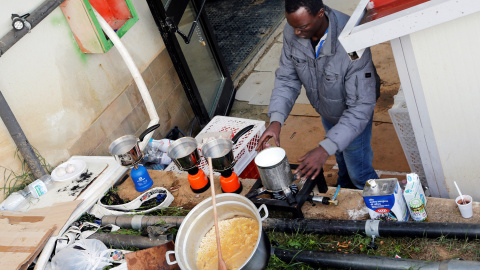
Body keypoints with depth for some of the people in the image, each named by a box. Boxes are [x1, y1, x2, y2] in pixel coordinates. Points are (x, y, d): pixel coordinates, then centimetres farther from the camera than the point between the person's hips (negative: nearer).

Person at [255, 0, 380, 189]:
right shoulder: (292, 32, -24)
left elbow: (361, 106, -39)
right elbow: (287, 78, -12)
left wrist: (325, 148, -45)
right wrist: (276, 119, -28)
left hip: (353, 116, -5)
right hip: (326, 113, 6)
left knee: (358, 173, 15)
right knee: (341, 159, 32)